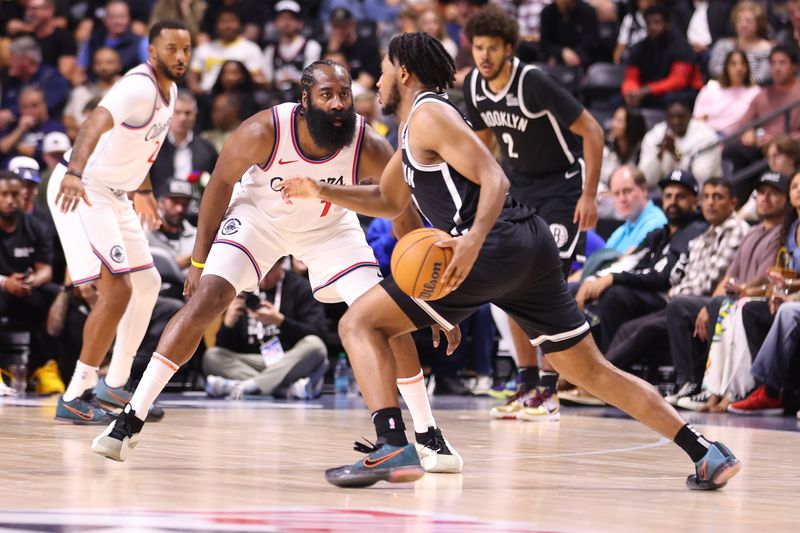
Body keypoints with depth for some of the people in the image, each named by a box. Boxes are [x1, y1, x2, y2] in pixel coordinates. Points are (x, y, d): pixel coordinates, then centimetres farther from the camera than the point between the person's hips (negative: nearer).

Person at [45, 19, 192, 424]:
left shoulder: (169, 90, 8)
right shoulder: (139, 87, -23)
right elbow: (95, 124, -41)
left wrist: (143, 189, 38)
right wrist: (74, 173, -57)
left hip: (113, 193, 10)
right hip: (80, 190, -10)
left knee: (147, 284, 16)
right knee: (117, 288, -17)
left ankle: (115, 384, 26)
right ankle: (75, 397, -11)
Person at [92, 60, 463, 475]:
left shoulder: (369, 147, -30)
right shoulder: (264, 131, -31)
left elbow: (406, 214, -18)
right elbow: (221, 182, -14)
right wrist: (199, 259, -10)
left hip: (330, 227, 1)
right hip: (258, 218, -1)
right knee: (204, 302, -18)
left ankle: (429, 435, 3)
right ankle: (130, 420, -12)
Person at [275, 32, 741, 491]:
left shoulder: (428, 114, -2)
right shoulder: (418, 125, 27)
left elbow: (494, 179, -15)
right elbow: (389, 202, 39)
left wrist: (475, 238, -30)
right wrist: (322, 192, 28)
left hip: (495, 247, -10)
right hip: (531, 246, 10)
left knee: (360, 323, -5)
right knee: (592, 371, 13)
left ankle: (393, 448, -21)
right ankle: (706, 451, 7)